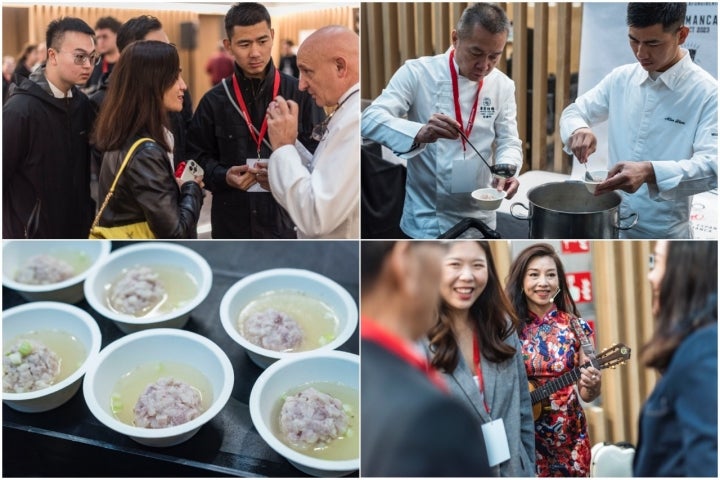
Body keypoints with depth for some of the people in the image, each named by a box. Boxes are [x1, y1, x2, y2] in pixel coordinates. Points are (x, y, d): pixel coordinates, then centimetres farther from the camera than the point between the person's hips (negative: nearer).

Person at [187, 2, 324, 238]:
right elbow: (198, 157, 8)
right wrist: (223, 176, -13)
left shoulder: (301, 94, 0)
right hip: (231, 224, 1)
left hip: (289, 222, -1)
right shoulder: (214, 100, 4)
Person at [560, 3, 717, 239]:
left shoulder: (707, 93, -13)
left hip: (663, 233, -4)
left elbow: (711, 165, -22)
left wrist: (650, 172, -40)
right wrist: (579, 130, -14)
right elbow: (574, 112, 12)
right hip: (609, 223, 4)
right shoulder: (620, 78, 2)